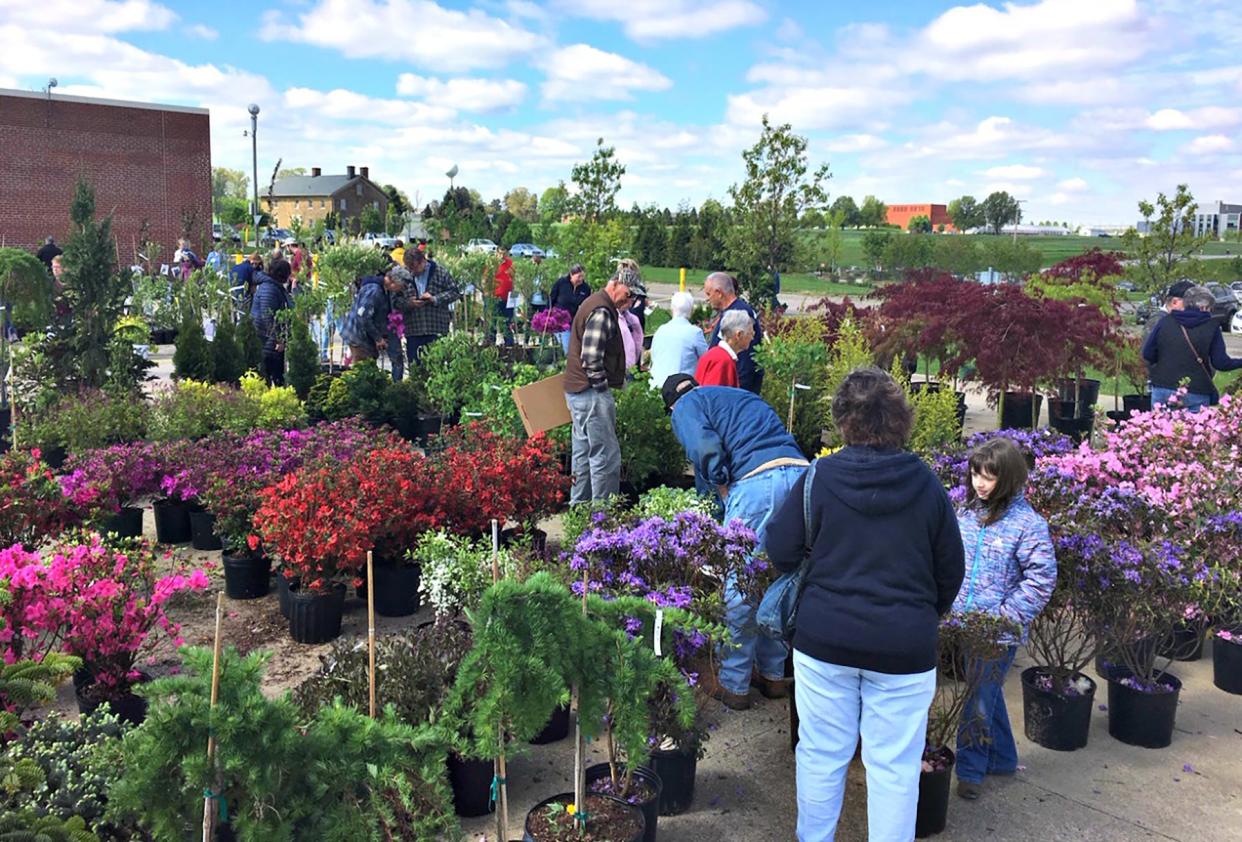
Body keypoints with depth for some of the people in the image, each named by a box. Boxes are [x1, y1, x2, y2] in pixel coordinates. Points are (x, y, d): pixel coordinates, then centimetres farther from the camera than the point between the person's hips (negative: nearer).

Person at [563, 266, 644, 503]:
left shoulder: (594, 304, 17)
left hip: (577, 390, 11)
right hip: (592, 393, -11)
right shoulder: (602, 311, -16)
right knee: (606, 455, -6)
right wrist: (602, 386, -15)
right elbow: (591, 357, -24)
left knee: (583, 453, 17)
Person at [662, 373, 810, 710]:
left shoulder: (686, 406, 13)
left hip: (758, 480, -7)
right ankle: (773, 674, 33)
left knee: (739, 586, 6)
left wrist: (725, 494, 6)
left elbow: (706, 451, -7)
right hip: (801, 472, 7)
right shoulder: (743, 396, 35)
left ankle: (734, 685, 16)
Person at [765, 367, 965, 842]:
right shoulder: (927, 485, -4)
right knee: (894, 766, 10)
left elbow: (779, 553, -4)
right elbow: (951, 571, 5)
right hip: (904, 647, 0)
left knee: (822, 753, 15)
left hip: (824, 639, 0)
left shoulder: (821, 477, -9)